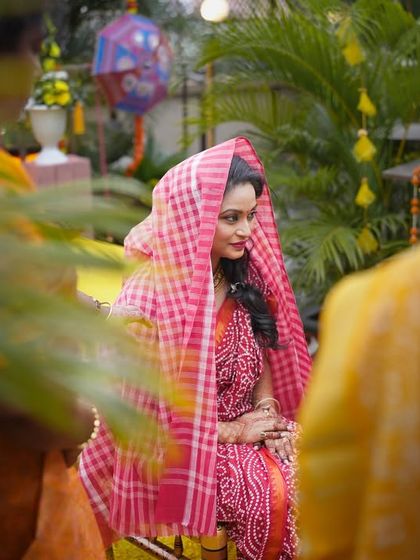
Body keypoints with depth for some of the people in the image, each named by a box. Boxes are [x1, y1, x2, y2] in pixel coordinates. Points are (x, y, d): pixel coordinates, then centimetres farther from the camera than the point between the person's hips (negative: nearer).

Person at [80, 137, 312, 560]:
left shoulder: (241, 278, 0)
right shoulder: (149, 295, -20)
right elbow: (146, 408, -16)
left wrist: (267, 412, -5)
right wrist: (233, 431, -12)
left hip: (251, 428, 6)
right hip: (183, 450, -6)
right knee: (278, 494, -26)